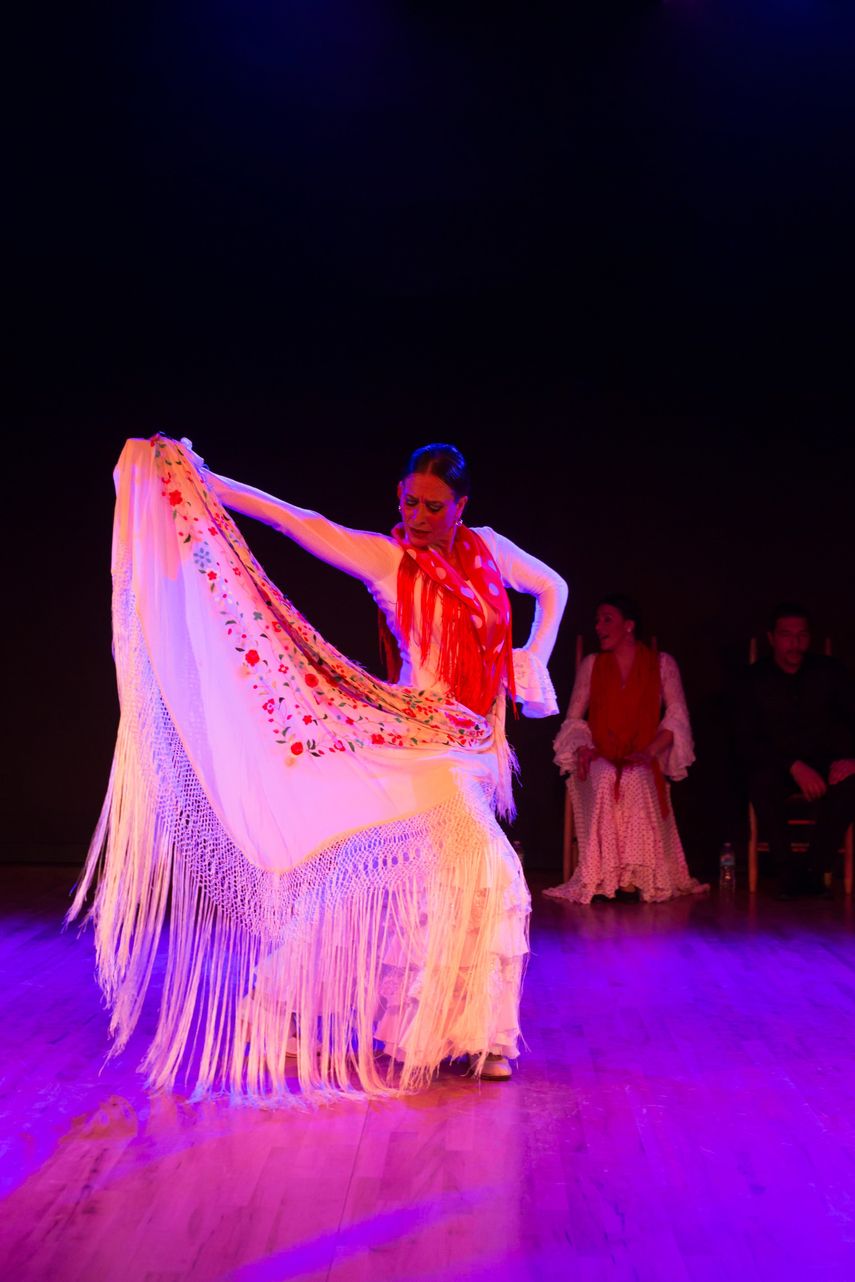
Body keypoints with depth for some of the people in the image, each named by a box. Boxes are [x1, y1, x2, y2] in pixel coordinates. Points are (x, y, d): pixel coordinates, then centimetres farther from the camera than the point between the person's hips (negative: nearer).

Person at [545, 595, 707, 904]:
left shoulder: (662, 664, 10)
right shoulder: (591, 664, 16)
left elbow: (677, 716, 2)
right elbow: (574, 718, 13)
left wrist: (649, 751, -14)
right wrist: (583, 748, -9)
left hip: (641, 764, -1)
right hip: (600, 761, 1)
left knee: (636, 781, -37)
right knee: (603, 778, -36)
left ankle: (636, 877, -35)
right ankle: (601, 877, -36)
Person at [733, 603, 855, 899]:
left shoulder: (830, 671, 3)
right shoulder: (754, 680, -3)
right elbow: (746, 744, -9)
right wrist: (794, 767, -23)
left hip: (824, 764, 1)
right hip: (777, 766, -1)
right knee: (761, 781, -36)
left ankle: (814, 869, -21)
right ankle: (786, 870, -20)